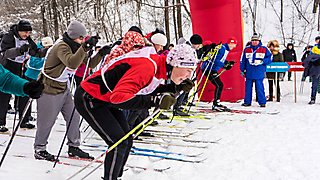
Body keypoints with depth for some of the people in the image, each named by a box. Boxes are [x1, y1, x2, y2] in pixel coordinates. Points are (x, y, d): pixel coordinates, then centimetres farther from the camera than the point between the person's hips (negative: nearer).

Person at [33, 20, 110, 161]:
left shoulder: (76, 47, 3)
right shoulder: (61, 47, -25)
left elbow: (90, 64, 3)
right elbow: (71, 63, -45)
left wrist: (100, 54, -13)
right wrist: (85, 47, -50)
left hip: (64, 88, 8)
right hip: (49, 88, -8)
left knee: (74, 116, 5)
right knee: (47, 121, 2)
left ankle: (73, 147, 18)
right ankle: (39, 149, 21)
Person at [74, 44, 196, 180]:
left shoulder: (159, 65, -3)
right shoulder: (146, 67, -32)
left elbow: (145, 90, 11)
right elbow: (118, 97, -38)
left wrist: (175, 88, -1)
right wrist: (155, 101, -40)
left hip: (107, 99, 9)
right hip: (89, 99, -9)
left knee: (127, 141, 10)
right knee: (119, 143, -12)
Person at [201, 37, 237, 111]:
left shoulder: (225, 49, 16)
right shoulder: (221, 48, -17)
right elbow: (215, 60, -24)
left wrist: (228, 63, 7)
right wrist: (224, 66, -24)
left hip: (212, 69, 11)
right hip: (209, 69, -11)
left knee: (220, 85, 11)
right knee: (219, 85, -13)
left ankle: (216, 103, 17)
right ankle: (215, 105, -9)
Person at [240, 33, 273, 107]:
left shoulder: (264, 49, 3)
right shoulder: (246, 50, 10)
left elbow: (270, 58, 5)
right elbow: (242, 61, 15)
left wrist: (262, 62, -10)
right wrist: (242, 70, 12)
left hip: (259, 73, -3)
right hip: (249, 73, 3)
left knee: (260, 87, -3)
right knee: (248, 87, 7)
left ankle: (262, 102, 7)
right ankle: (247, 102, 17)